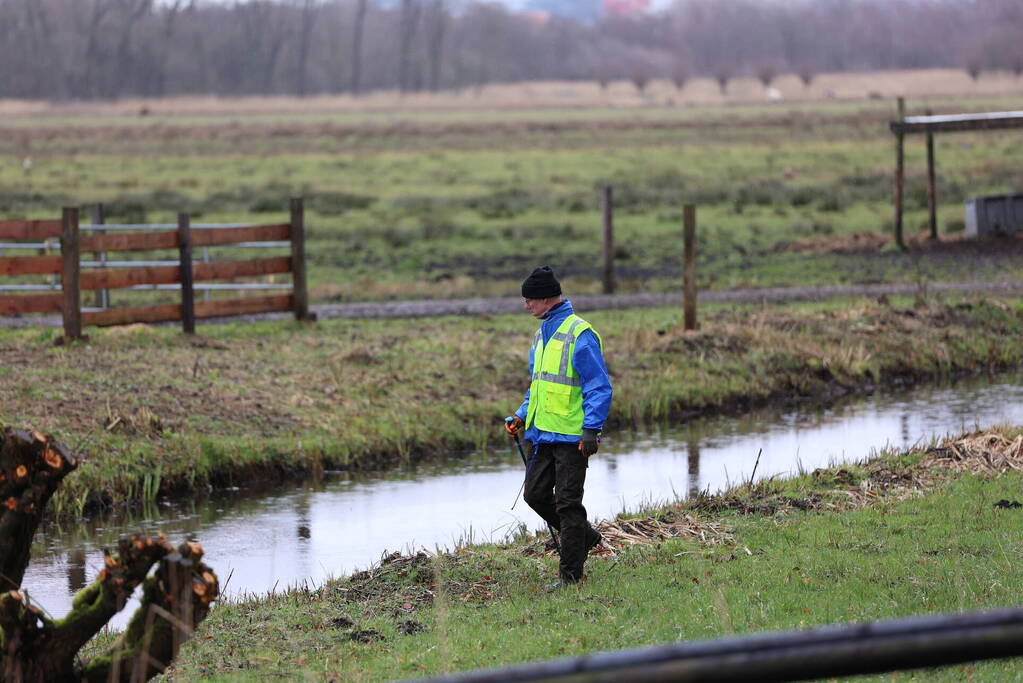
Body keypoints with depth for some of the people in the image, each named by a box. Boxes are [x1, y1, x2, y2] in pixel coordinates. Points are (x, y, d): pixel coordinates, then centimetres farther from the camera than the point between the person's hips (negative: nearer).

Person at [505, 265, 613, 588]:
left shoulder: (579, 334, -14)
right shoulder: (543, 334, 15)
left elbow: (600, 387, -16)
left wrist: (591, 430, -22)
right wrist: (521, 416, 15)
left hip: (572, 437, -9)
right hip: (545, 433, 9)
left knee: (567, 502, -4)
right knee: (535, 494, 11)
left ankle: (570, 574, 3)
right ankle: (585, 537, 29)